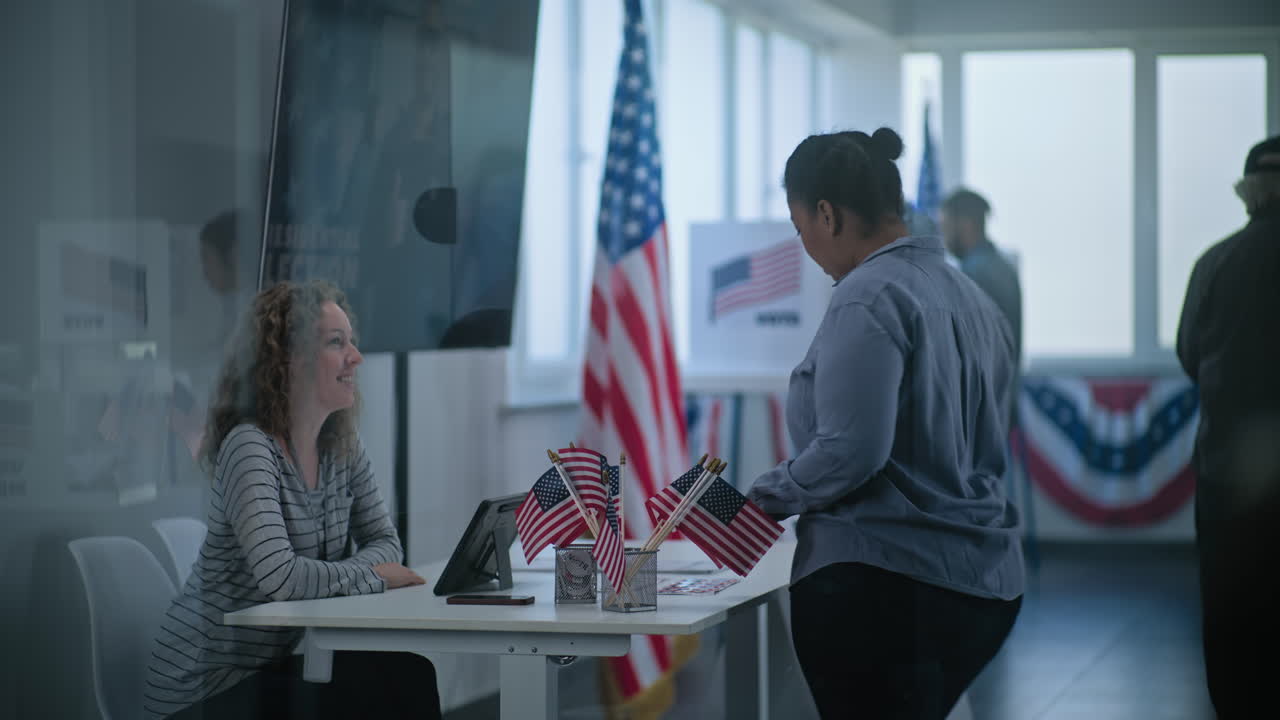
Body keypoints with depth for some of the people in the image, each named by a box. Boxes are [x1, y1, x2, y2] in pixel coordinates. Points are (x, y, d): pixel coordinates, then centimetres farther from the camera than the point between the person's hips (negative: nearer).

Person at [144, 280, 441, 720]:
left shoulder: (343, 448, 4)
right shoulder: (249, 446, -21)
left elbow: (384, 543, 8)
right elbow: (277, 575, -32)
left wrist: (330, 578, -14)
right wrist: (369, 576, -16)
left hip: (275, 664, 7)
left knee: (408, 675, -15)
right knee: (391, 684, -19)